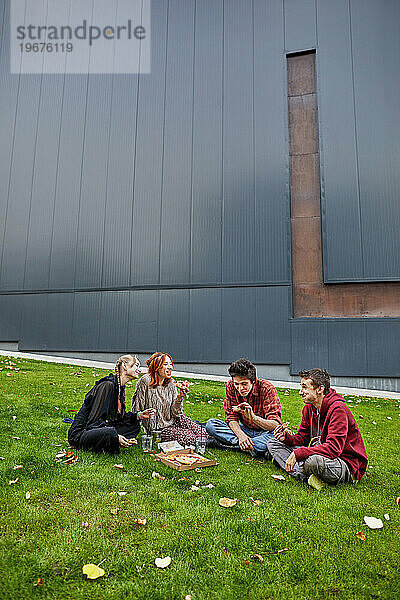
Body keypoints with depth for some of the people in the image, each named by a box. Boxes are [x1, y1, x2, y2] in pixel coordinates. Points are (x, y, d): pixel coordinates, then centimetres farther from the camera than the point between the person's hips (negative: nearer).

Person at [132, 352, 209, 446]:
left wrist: (180, 397, -16)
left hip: (172, 422, 5)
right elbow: (136, 408, -11)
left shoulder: (171, 384, 0)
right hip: (157, 429, -5)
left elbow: (175, 414, -2)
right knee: (190, 438, -22)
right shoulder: (145, 381, -16)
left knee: (202, 433, -16)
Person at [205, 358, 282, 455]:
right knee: (211, 424, -16)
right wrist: (241, 435, -29)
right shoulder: (231, 386, -12)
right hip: (245, 429, 4)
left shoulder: (267, 389, -23)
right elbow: (231, 418, -9)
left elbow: (276, 425, -29)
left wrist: (253, 417, -47)